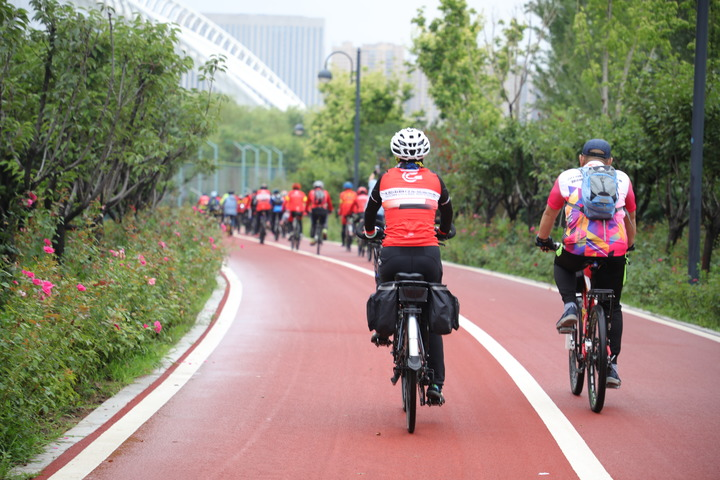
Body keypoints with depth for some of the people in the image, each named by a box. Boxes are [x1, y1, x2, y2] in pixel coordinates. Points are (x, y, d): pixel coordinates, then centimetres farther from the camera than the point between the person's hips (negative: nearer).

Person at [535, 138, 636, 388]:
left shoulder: (567, 178, 15)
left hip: (578, 248, -1)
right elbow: (630, 218, 30)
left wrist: (542, 240, 39)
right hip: (615, 253, 1)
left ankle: (570, 305, 10)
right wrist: (629, 244, 47)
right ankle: (611, 365, 9)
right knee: (613, 307, 18)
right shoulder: (622, 180, 19)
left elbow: (549, 213, 22)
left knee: (562, 265, 34)